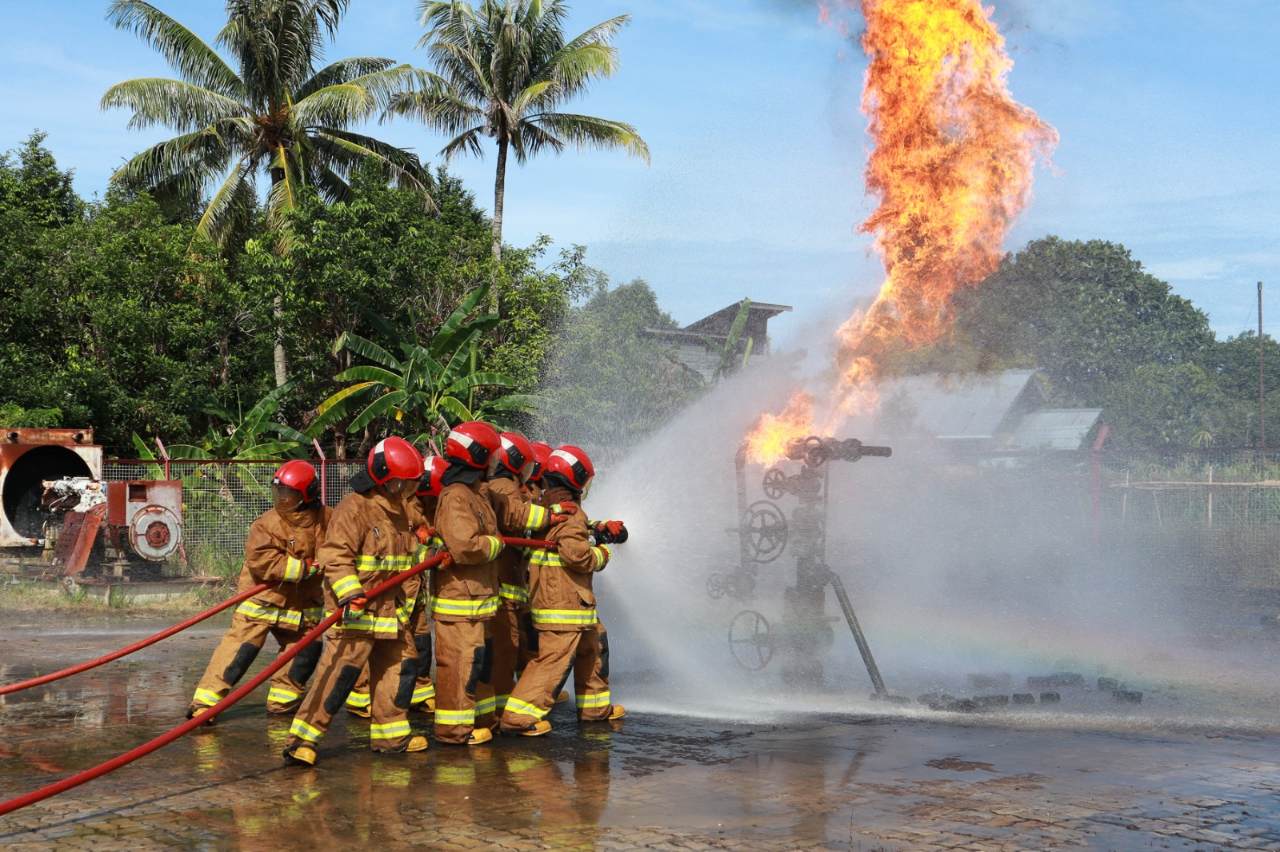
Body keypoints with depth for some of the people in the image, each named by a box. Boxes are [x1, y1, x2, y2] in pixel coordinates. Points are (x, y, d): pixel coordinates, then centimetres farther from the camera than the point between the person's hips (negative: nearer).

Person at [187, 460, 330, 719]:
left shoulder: (324, 519, -4)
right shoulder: (267, 524, -15)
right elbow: (261, 562, -24)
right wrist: (304, 567, -24)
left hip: (301, 602, 5)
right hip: (262, 598, -5)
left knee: (308, 648, 4)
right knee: (242, 647, -11)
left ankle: (282, 700, 22)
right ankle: (206, 700, -7)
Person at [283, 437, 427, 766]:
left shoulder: (401, 509, 12)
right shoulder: (354, 508, -16)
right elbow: (335, 555, -23)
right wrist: (350, 592, -32)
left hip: (390, 609, 9)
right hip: (355, 612, -9)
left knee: (395, 668, 14)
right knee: (338, 673, -12)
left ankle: (391, 733, 28)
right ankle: (302, 738, -7)